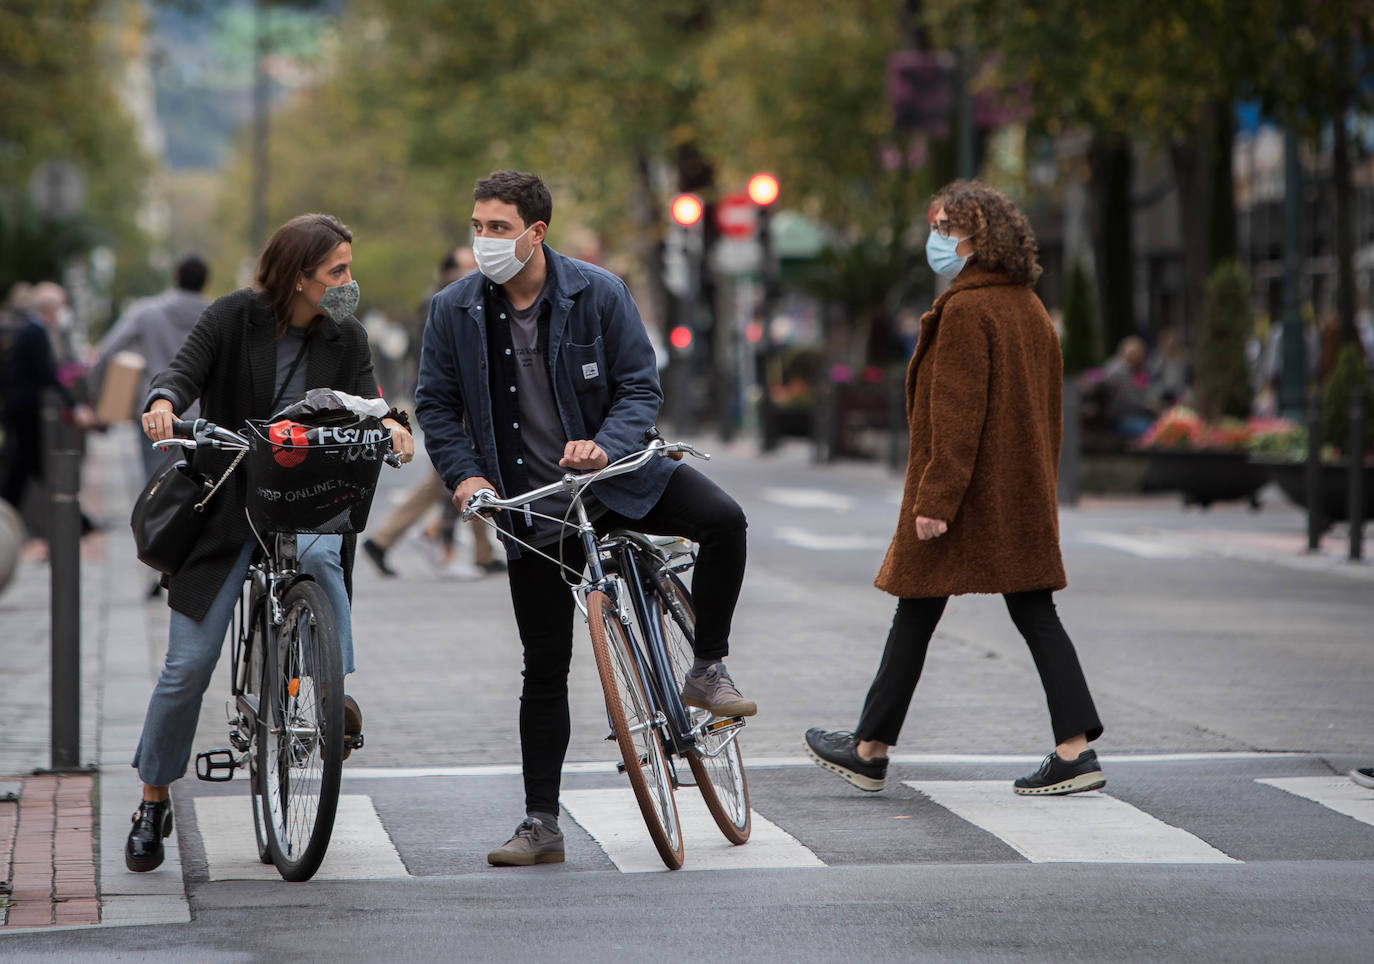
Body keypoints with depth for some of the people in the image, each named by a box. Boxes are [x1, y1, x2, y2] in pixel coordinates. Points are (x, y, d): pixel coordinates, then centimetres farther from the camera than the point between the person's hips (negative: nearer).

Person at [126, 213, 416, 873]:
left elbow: (364, 404, -5)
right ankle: (153, 805, 14)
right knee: (190, 662, -3)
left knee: (319, 553, -37)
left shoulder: (345, 337, 3)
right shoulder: (234, 317, -6)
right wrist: (163, 403, -39)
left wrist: (388, 424, -29)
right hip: (225, 504, -2)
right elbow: (186, 370, -16)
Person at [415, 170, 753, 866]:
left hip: (615, 472, -1)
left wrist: (604, 446, -25)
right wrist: (464, 474, -11)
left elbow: (641, 387, -7)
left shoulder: (598, 293, -9)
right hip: (534, 509, 1)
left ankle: (708, 669, -7)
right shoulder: (454, 310, -5)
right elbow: (435, 405, 4)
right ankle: (542, 823, 12)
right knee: (544, 668, 3)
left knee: (723, 520, -28)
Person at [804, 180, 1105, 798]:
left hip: (968, 490, -8)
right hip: (1023, 494, 8)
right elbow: (1045, 405, 17)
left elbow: (957, 414, -20)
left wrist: (934, 498, -20)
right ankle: (1075, 751, -4)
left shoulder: (965, 311, -15)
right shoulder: (1029, 308, 12)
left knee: (917, 613, 2)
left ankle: (870, 751, 12)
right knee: (1034, 613, 5)